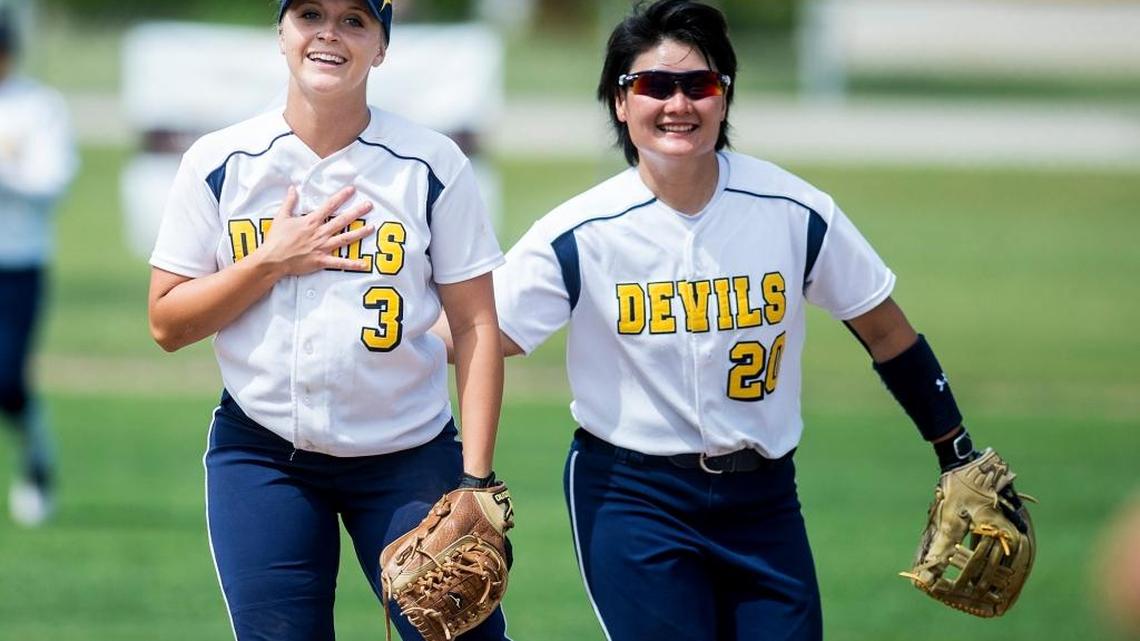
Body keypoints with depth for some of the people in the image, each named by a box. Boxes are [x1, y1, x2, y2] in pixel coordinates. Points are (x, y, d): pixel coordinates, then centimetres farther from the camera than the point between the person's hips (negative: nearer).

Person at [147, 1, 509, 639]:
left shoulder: (432, 164, -3)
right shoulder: (219, 163, 0)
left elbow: (476, 325, -3)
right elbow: (167, 324, 1)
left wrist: (476, 479, -10)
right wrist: (271, 262, -13)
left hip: (408, 455, -1)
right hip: (261, 456, 1)